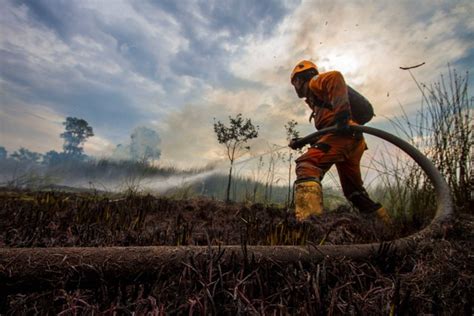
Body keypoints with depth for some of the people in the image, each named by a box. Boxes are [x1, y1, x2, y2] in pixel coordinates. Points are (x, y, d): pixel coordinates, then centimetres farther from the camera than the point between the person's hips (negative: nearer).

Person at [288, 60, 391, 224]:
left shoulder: (314, 82, 12)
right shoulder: (316, 99, 37)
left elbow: (335, 77, -12)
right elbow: (324, 129, 30)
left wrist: (342, 111, -25)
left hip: (342, 133, -10)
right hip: (353, 139, 10)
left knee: (306, 166, -27)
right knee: (354, 191, 17)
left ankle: (308, 222, -45)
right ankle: (387, 223, 25)